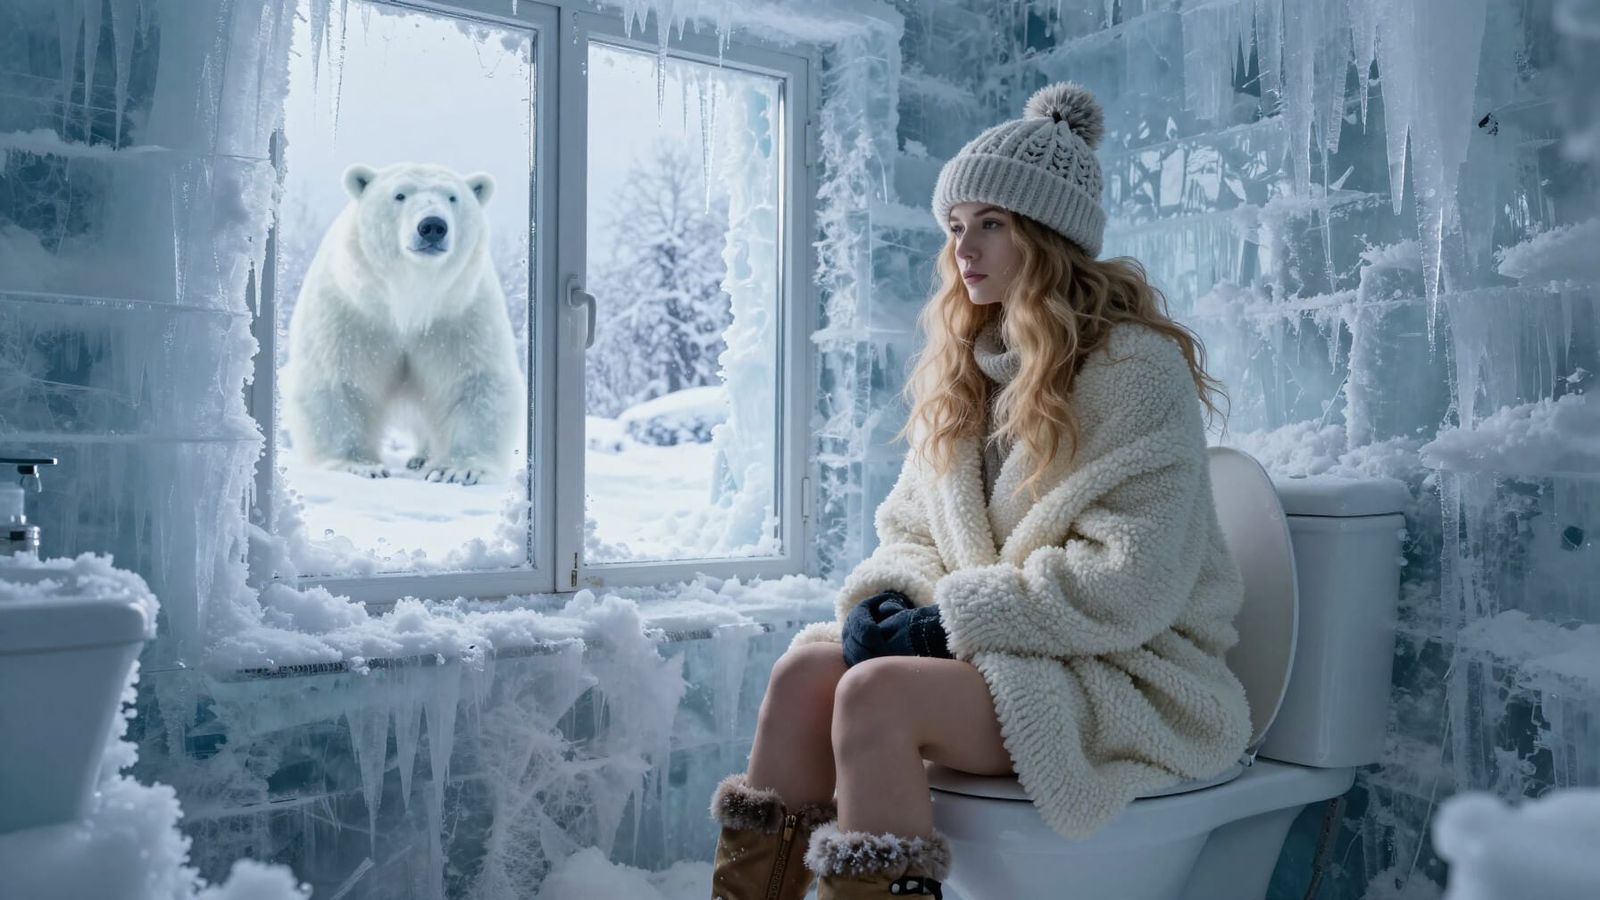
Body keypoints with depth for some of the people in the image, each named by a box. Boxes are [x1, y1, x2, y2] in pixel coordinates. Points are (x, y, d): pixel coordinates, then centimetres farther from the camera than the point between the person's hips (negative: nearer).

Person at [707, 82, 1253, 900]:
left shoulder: (1133, 365, -12)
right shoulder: (964, 365, 12)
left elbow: (1129, 585, -19)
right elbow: (910, 525, 14)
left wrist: (952, 619, -16)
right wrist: (891, 600, -9)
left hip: (1129, 678, -6)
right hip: (986, 648, 7)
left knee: (877, 693, -29)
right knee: (806, 666, -17)